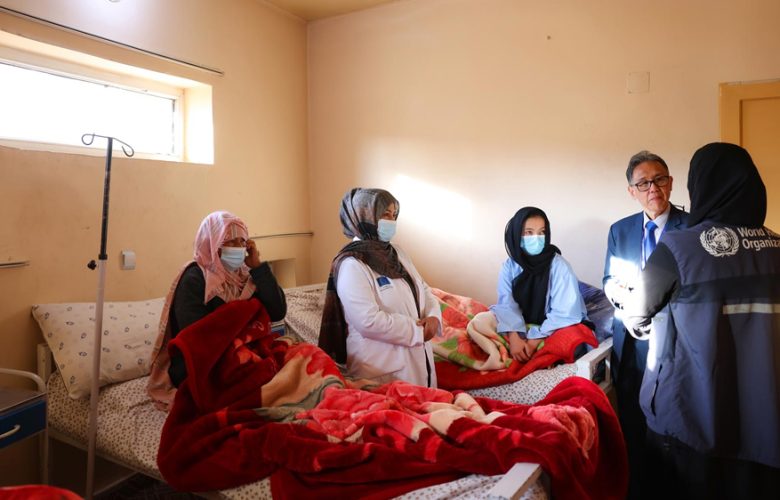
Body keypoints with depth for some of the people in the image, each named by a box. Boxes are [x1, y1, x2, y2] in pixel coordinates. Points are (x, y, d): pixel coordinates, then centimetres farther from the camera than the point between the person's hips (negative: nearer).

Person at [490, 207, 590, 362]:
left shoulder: (559, 266, -16)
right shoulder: (509, 266, -5)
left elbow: (565, 313, -20)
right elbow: (507, 305, -13)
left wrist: (535, 340, -27)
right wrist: (514, 337, -31)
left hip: (554, 330, -3)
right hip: (522, 328, 4)